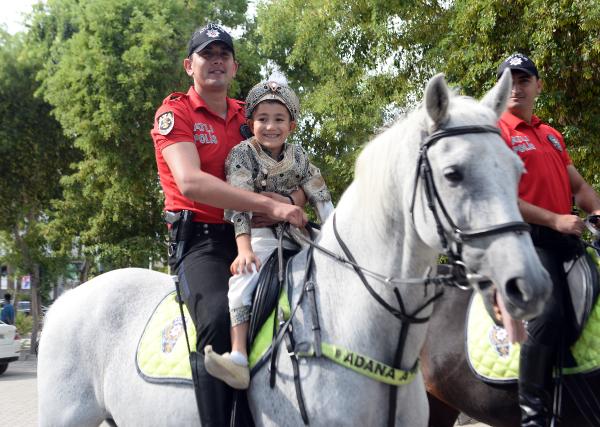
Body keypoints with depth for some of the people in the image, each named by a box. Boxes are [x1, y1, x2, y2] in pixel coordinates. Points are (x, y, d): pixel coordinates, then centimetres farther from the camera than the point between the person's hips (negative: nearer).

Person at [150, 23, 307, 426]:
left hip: (250, 237, 7)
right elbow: (191, 182, -19)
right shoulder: (174, 113, 0)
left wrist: (292, 204, -10)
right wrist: (268, 204, -25)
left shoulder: (249, 116, 17)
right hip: (201, 240, -6)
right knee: (220, 316, -34)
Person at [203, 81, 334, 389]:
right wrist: (244, 249, -31)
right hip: (258, 234, -5)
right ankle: (239, 358, -42)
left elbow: (320, 197, 9)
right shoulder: (242, 154, -7)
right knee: (245, 273, -31)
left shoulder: (297, 156, 7)